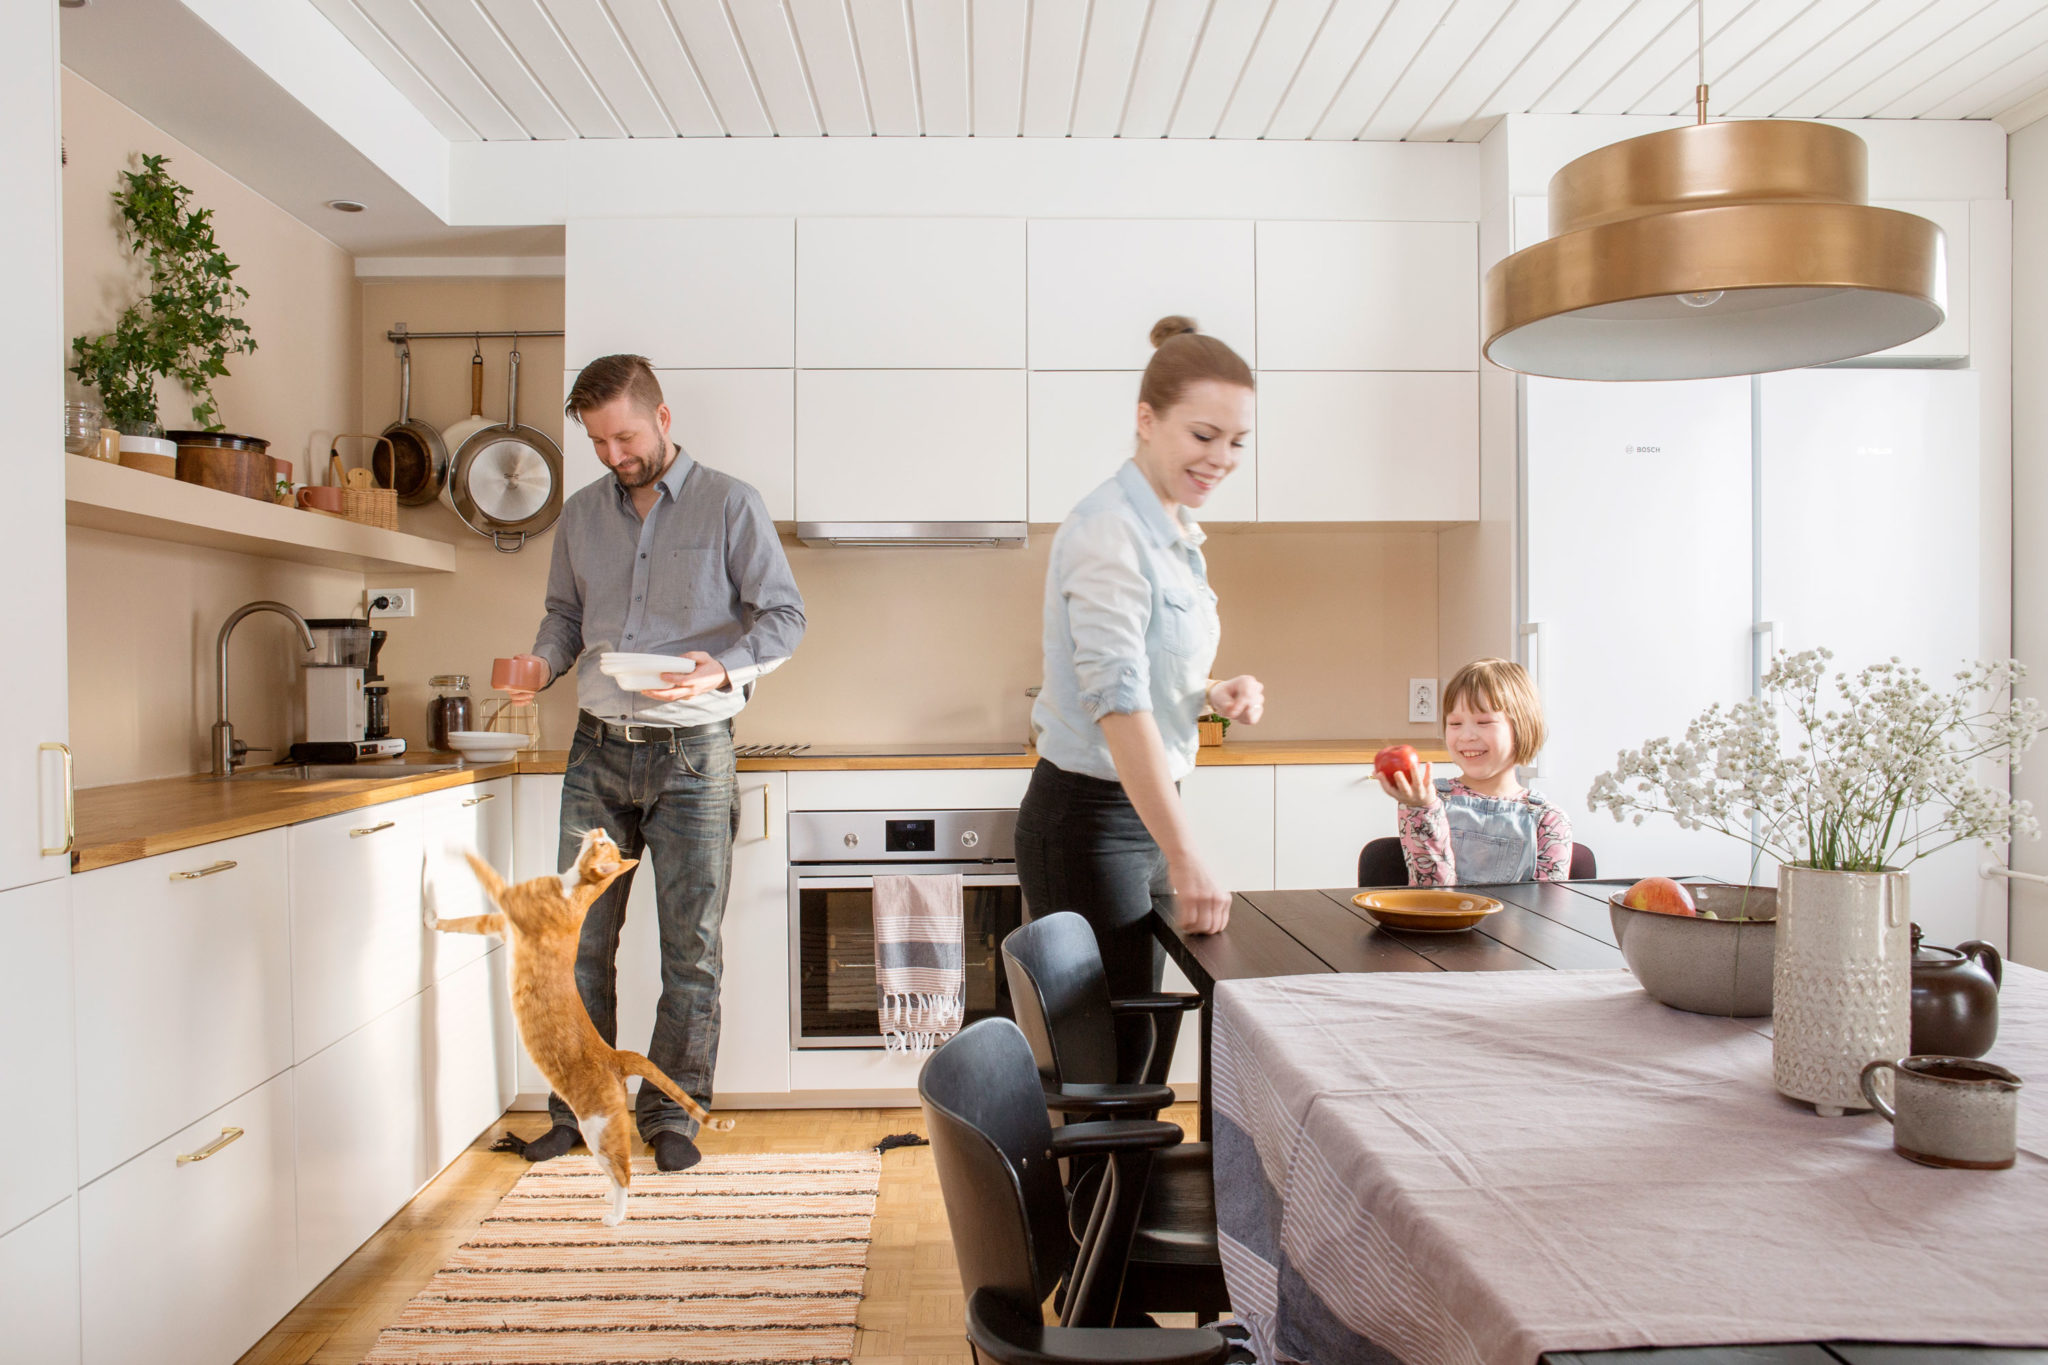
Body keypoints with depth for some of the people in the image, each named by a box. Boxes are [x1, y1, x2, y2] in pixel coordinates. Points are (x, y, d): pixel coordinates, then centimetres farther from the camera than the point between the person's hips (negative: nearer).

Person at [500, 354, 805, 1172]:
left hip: (691, 756, -4)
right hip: (599, 751, 4)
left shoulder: (729, 506, -3)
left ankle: (672, 1112, 16)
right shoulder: (581, 515, 12)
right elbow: (564, 612, 20)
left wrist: (723, 669, -24)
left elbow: (785, 616, -6)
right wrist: (543, 664, -3)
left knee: (690, 948, 2)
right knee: (579, 941, 6)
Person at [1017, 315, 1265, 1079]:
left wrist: (1217, 695, 1)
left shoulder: (1173, 532, 11)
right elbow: (1118, 699, -27)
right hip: (1089, 816, -9)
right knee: (1110, 1055, 1)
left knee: (1129, 1046, 16)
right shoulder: (1111, 531, -18)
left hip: (1144, 811, 9)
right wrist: (1185, 859, -31)